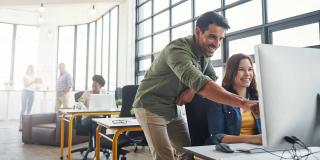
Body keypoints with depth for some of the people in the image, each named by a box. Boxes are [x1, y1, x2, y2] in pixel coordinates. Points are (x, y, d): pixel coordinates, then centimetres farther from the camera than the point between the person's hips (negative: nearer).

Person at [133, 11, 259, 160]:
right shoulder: (178, 50, -29)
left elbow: (212, 78, 2)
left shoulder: (205, 51, -2)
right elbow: (199, 82, -44)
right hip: (150, 108, -7)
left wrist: (193, 89, -20)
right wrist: (243, 103, -52)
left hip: (173, 109, 7)